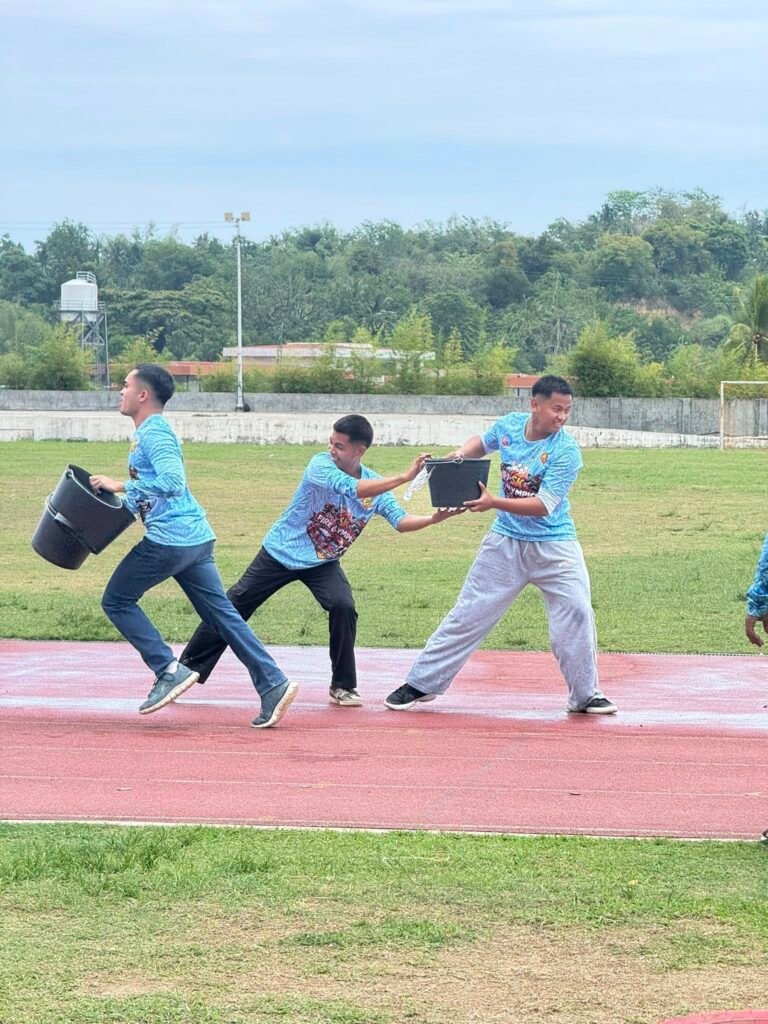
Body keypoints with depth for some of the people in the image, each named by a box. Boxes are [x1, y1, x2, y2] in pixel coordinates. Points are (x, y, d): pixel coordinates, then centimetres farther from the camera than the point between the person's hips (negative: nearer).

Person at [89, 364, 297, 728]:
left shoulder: (153, 434, -12)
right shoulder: (149, 432, 20)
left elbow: (172, 481, -27)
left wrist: (121, 486, -22)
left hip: (168, 540, -10)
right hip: (197, 537, 10)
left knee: (116, 600, 5)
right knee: (220, 612, 7)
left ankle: (169, 671, -1)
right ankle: (272, 683, -2)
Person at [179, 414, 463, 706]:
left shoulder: (376, 485, -8)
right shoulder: (320, 465, -22)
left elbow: (400, 520, -17)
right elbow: (353, 488, -38)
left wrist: (433, 518, -37)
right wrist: (404, 477, -43)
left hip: (322, 564, 2)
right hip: (280, 553, -2)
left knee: (343, 608, -22)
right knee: (233, 606, -2)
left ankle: (343, 686, -6)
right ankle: (188, 668, 9)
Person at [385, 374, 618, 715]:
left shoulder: (566, 451, -18)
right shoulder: (509, 425, -4)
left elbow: (544, 505, -25)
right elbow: (482, 442, 20)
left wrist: (494, 503, -33)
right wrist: (460, 454, -1)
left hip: (554, 545, -3)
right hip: (506, 542, 3)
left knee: (576, 612, -12)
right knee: (469, 614, 4)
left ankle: (585, 695, 5)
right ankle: (420, 684, 11)